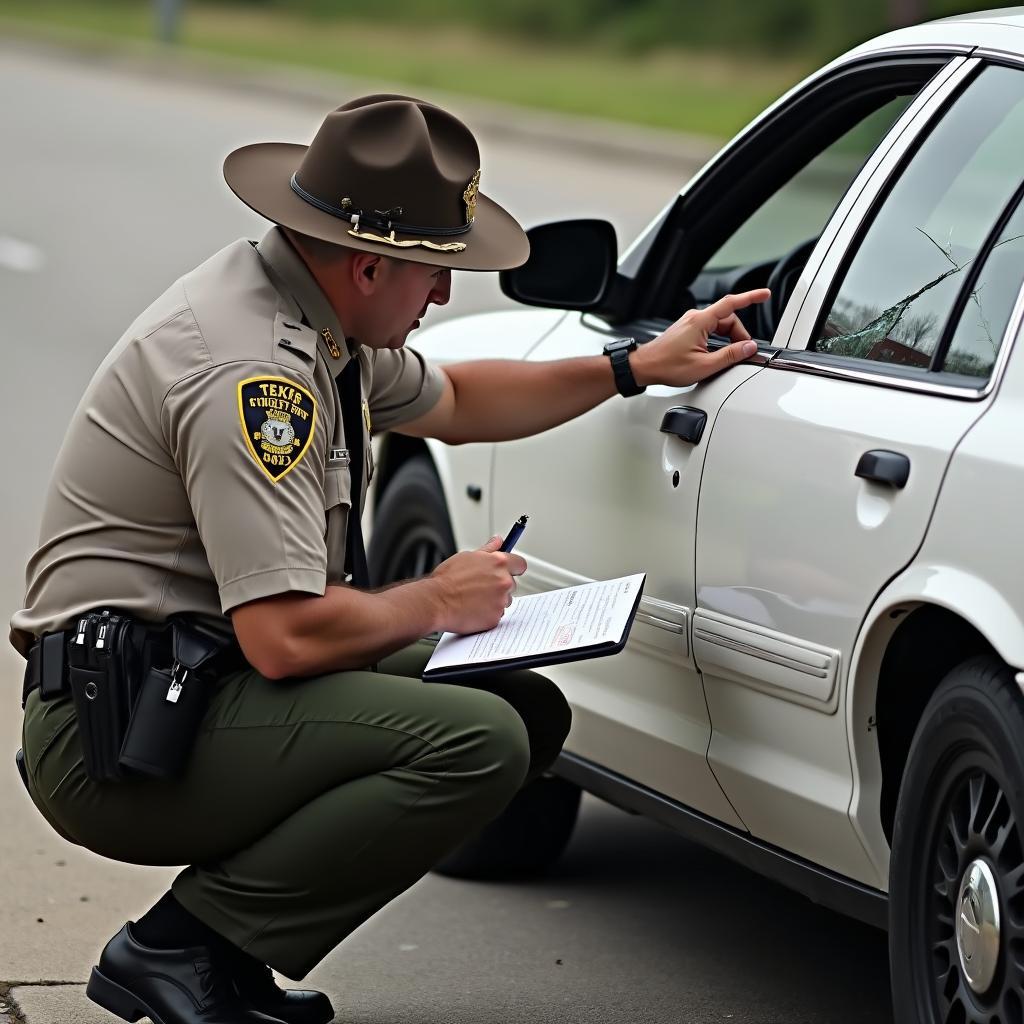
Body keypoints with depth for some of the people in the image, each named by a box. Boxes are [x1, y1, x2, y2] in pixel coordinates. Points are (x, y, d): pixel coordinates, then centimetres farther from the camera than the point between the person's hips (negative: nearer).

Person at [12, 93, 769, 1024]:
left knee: (530, 710, 5)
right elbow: (287, 636, -27)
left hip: (202, 683, 11)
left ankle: (220, 945, 5)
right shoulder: (251, 369, -22)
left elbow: (452, 403, 31)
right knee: (478, 743, -25)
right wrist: (436, 604, -9)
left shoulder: (318, 314, 10)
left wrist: (637, 368, 27)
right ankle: (185, 946, -12)